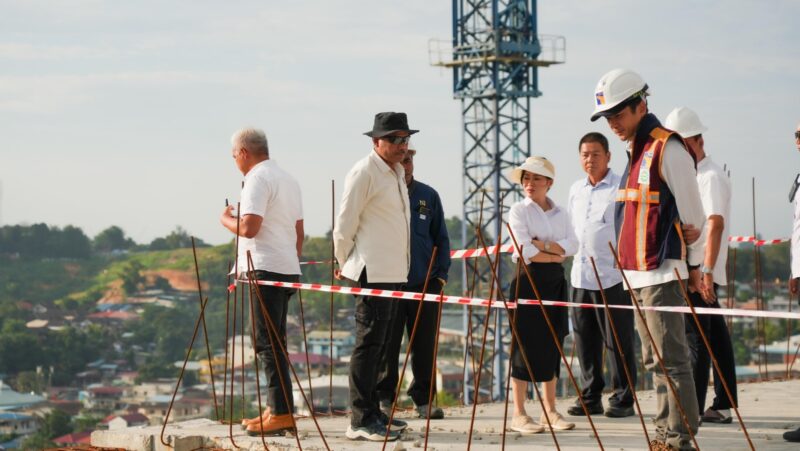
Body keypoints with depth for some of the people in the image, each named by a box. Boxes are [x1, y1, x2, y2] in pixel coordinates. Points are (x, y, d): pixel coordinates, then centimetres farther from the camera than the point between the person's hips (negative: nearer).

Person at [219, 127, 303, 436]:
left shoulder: (257, 178, -10)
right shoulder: (288, 179, 19)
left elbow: (249, 227, -19)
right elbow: (299, 232, 21)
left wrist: (226, 220, -1)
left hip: (265, 269, -9)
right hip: (288, 268, 9)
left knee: (268, 343, -9)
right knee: (273, 342, 14)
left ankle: (281, 413, -13)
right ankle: (276, 410, 16)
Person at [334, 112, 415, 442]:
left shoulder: (397, 172, 17)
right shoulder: (364, 172, -10)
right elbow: (345, 223, -10)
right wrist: (344, 263, -1)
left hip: (395, 272, 9)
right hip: (373, 271, -9)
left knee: (378, 343, 15)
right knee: (369, 343, -10)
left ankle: (371, 411, 23)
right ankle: (361, 421, -10)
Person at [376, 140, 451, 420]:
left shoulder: (428, 196, 10)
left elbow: (441, 238, 15)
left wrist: (441, 274, 6)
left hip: (424, 282, 3)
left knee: (425, 347, 5)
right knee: (386, 347, 1)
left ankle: (424, 400, 13)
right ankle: (384, 399, 9)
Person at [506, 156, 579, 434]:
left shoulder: (559, 213, 12)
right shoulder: (519, 210, -3)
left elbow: (572, 245, -2)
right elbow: (525, 252, -14)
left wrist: (544, 245, -14)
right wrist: (556, 254, -7)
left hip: (555, 281, 5)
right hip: (528, 279, -5)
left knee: (552, 344, 7)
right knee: (526, 344, -6)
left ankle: (550, 411, 14)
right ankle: (519, 414, -2)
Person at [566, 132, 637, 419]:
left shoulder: (621, 188, -3)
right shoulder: (576, 190, 16)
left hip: (612, 275, -6)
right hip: (581, 274, 6)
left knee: (618, 341, -3)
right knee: (585, 340, 8)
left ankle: (623, 398, 3)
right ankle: (590, 397, 15)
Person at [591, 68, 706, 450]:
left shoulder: (667, 148, -12)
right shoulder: (636, 150, 17)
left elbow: (692, 213, -11)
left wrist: (694, 264, -7)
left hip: (663, 272, -10)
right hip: (638, 274, 10)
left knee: (670, 357, -10)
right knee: (654, 359, 10)